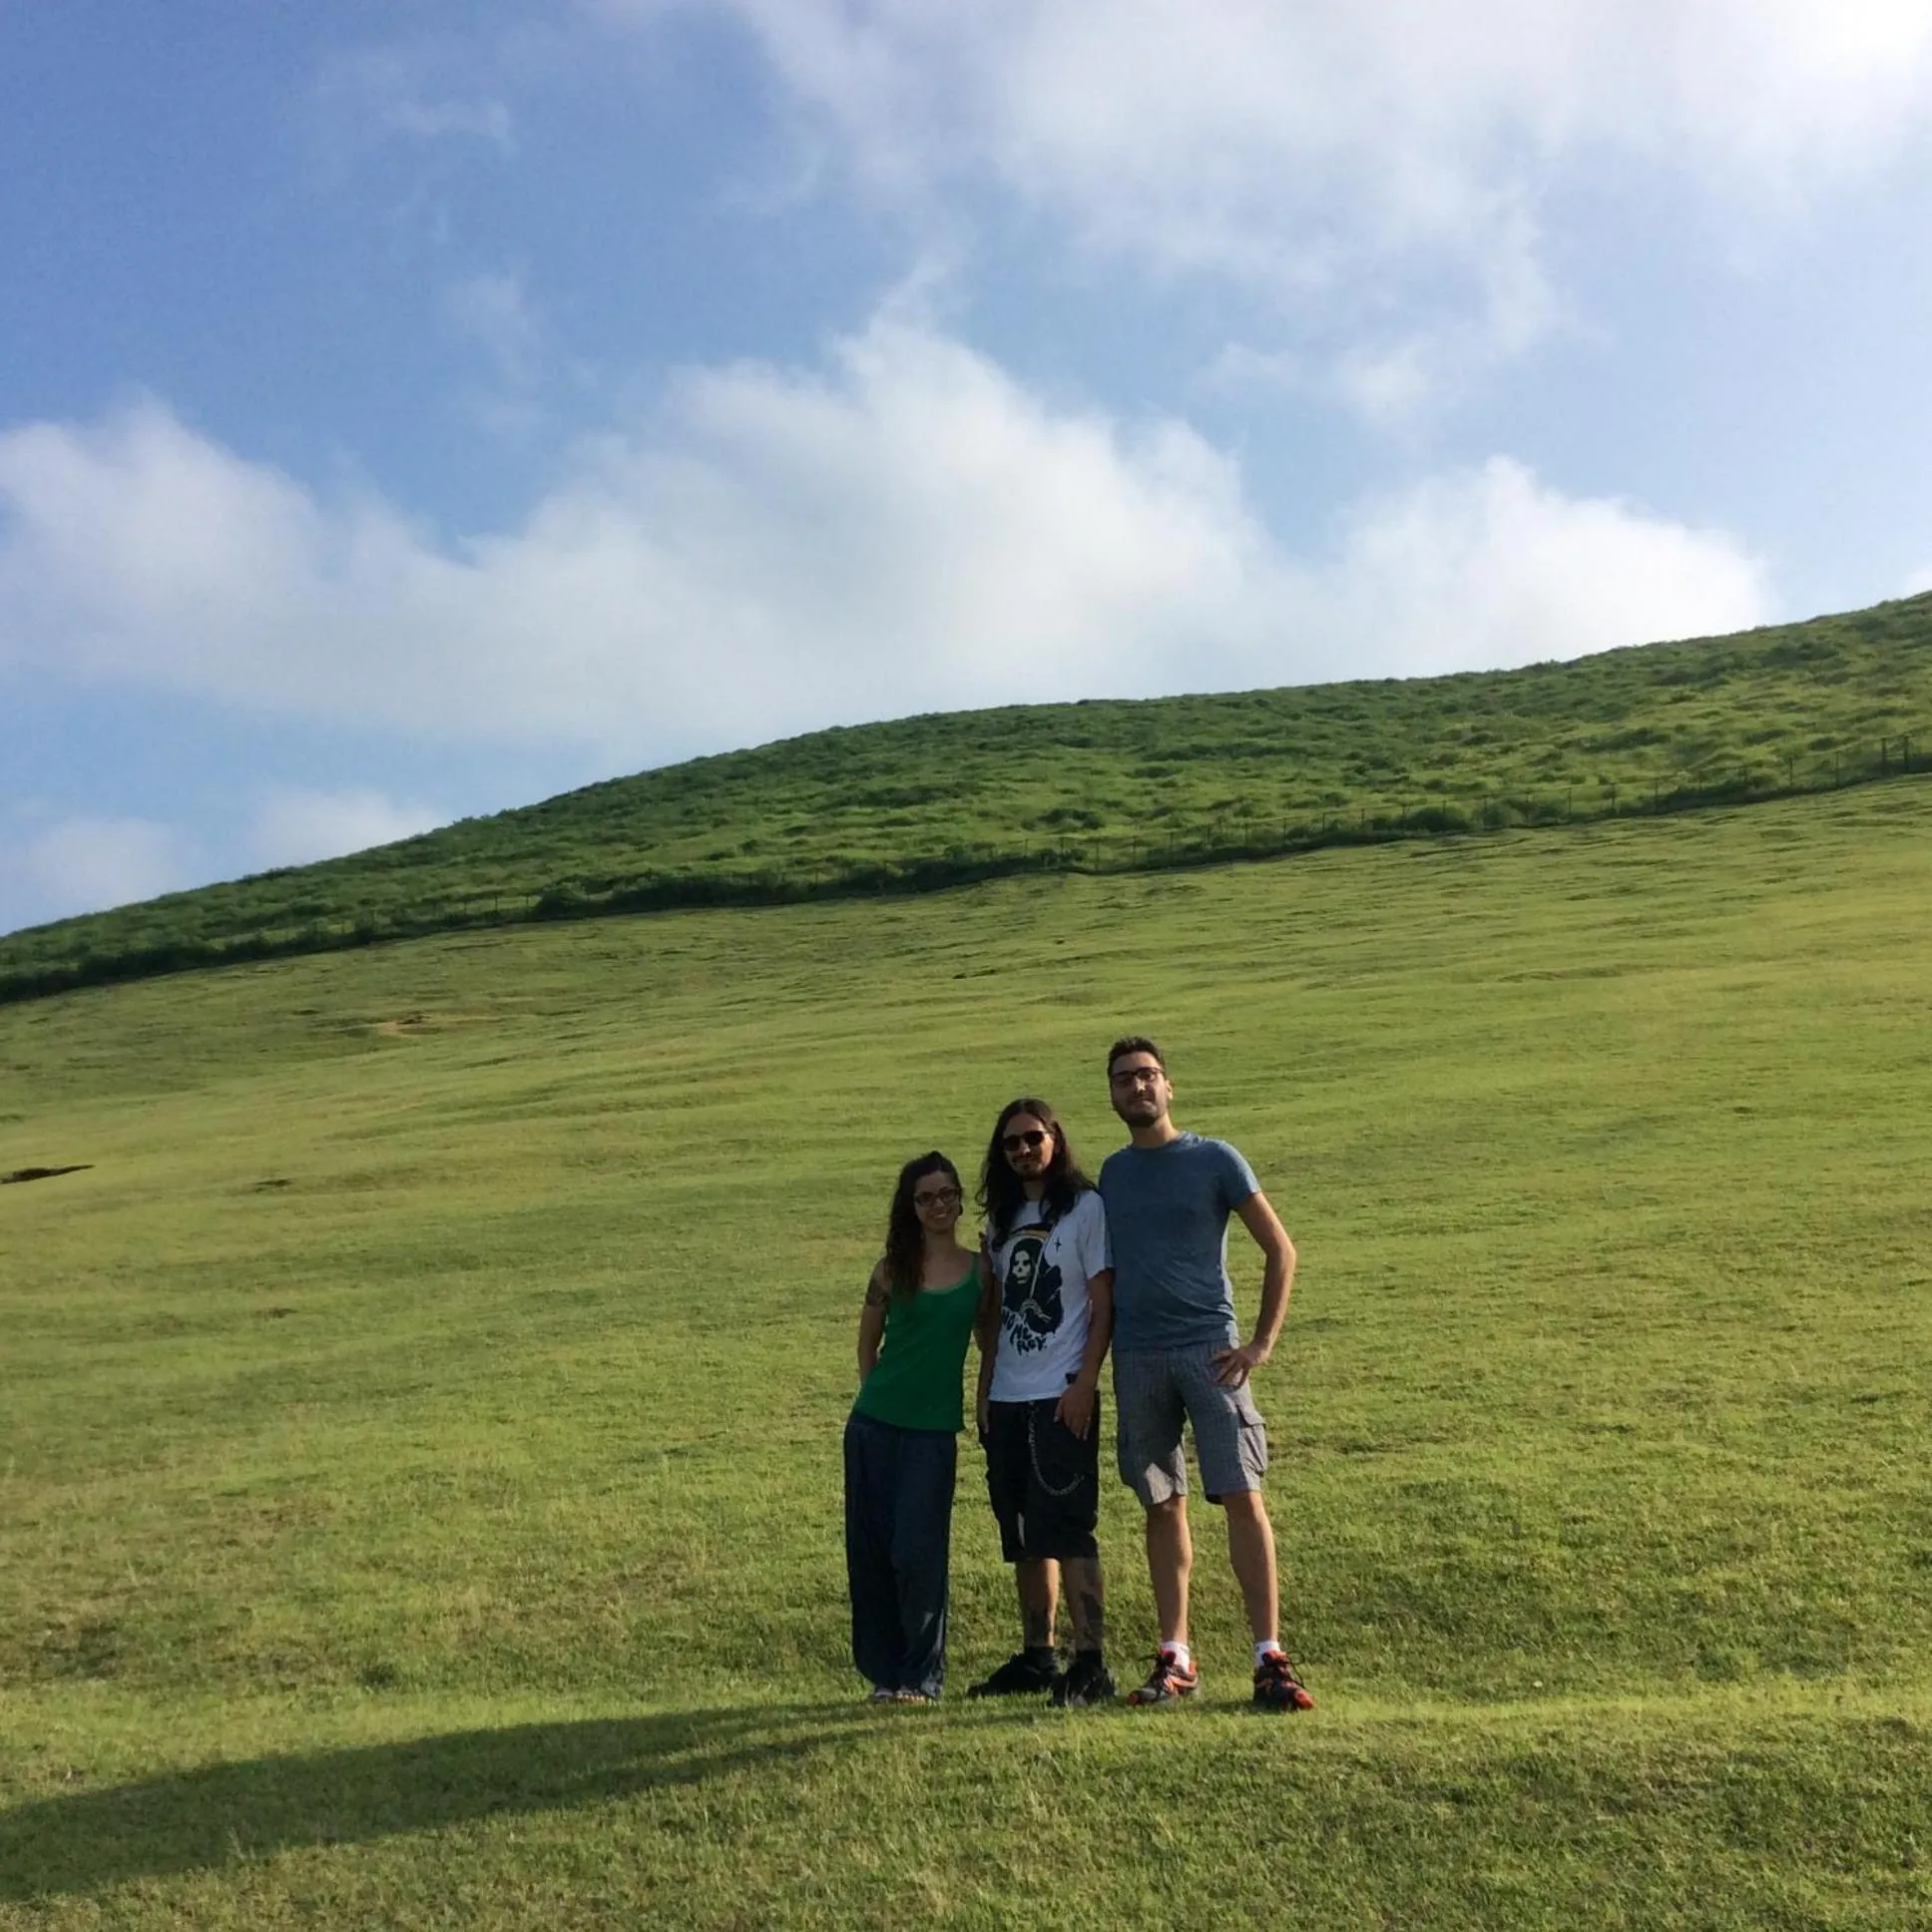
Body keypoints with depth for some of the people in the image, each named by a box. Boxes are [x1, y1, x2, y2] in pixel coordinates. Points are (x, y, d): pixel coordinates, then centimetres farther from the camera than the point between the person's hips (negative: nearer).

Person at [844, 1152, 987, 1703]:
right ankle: (885, 1671, 19)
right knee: (871, 1549, 5)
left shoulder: (980, 1270, 2)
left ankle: (922, 1675, 12)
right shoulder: (893, 1269, 1)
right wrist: (879, 1393, 6)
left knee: (918, 1553, -5)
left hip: (935, 1430, -1)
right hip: (874, 1425, 1)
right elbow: (868, 1341, 11)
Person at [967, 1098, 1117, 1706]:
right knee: (1024, 1536, 11)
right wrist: (984, 1387, 11)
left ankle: (1091, 1662, -1)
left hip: (1063, 1397, -6)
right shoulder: (1003, 1218, 14)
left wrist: (1085, 1383, -15)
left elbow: (1103, 1305, -7)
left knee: (1067, 1531, -7)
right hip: (1007, 1399, 6)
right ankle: (1035, 1656, 21)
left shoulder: (1085, 1207, -4)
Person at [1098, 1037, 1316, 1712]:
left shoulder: (1215, 1161, 0)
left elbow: (1280, 1250, 2)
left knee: (1242, 1498, -8)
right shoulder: (1111, 1173, 11)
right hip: (1136, 1357, 4)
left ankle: (1270, 1661, -3)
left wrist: (1263, 1343, -5)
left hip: (1209, 1350, -3)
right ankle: (1174, 1660, 16)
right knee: (1163, 1507, 8)